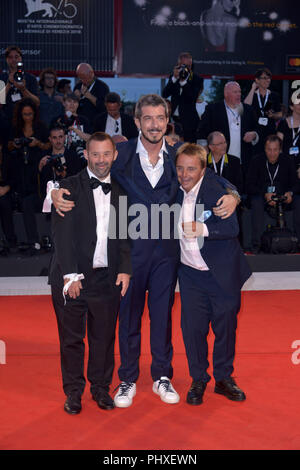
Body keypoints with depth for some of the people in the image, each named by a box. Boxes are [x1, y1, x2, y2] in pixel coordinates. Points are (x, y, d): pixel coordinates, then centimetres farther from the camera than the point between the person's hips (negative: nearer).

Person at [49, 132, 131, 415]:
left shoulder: (120, 192, 10)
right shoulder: (69, 187, -1)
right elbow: (62, 233, -8)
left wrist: (125, 269, -3)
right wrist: (70, 274, -15)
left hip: (107, 277, 3)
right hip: (71, 277, -2)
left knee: (104, 336, 8)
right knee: (72, 337, 6)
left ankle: (101, 388, 25)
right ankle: (74, 392, 21)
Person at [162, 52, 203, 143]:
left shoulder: (197, 79, 0)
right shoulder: (173, 77, 11)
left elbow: (192, 98, -13)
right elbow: (164, 94, -3)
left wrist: (183, 81, -19)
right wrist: (174, 78, -12)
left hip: (188, 120, -3)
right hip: (174, 118, 3)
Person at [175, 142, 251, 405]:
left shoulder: (216, 189, -14)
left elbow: (232, 227, -24)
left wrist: (202, 229, -37)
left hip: (223, 273, -3)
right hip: (191, 275, 3)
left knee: (226, 327, 8)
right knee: (193, 328, 3)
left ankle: (224, 378, 26)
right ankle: (198, 380, 21)